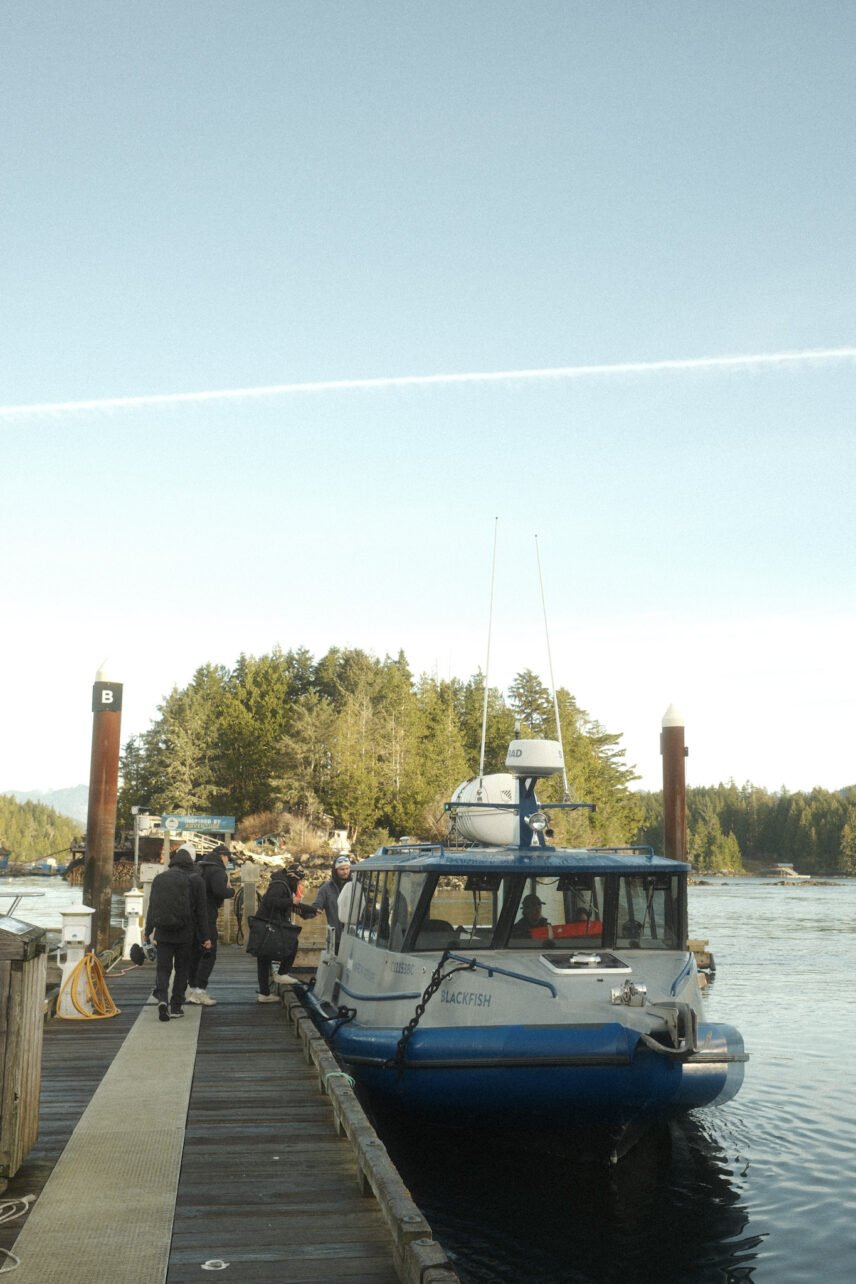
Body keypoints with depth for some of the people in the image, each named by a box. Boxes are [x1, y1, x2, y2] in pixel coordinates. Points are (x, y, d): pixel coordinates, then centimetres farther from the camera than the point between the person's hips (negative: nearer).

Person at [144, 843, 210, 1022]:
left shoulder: (159, 879, 2)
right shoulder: (195, 880, -4)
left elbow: (151, 908, 6)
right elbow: (200, 911, -2)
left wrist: (147, 932, 16)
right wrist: (205, 937, 4)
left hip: (163, 933, 1)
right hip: (185, 934, -1)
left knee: (162, 968, 6)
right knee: (182, 969, 12)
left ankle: (162, 998, -17)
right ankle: (176, 1007, 13)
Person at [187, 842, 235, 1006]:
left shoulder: (199, 866, 14)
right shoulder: (217, 870, -12)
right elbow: (219, 891, -25)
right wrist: (231, 890, -6)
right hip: (206, 916, -9)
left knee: (195, 952, 14)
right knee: (209, 954, -4)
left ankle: (192, 990, 17)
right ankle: (200, 991, -8)